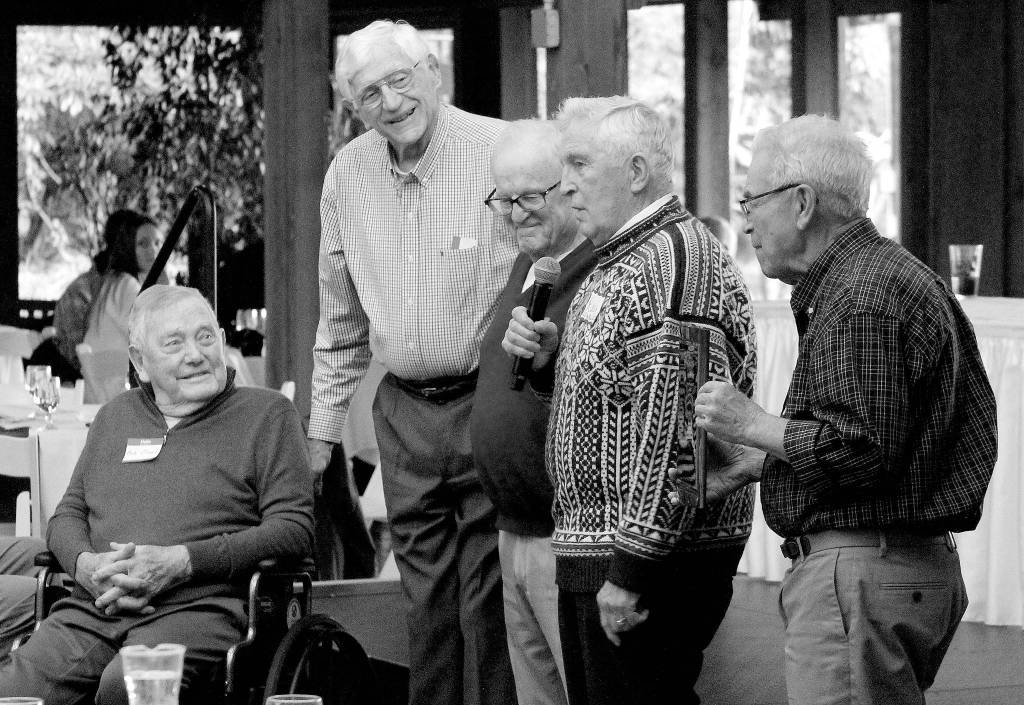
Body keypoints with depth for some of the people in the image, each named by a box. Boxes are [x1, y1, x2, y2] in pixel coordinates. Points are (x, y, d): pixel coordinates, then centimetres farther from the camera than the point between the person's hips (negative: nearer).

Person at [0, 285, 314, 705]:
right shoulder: (114, 417, 25)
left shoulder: (267, 414, 10)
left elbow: (295, 530, 0)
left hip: (200, 610, -4)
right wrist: (85, 563, 1)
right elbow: (67, 514, 27)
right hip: (92, 612, 4)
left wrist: (181, 562, -10)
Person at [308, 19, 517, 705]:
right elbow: (341, 321, 17)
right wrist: (322, 428, 17)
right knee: (426, 596, 10)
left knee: (489, 595, -5)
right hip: (404, 411, 5)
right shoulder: (347, 176, 7)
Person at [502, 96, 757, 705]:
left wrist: (632, 570, -24)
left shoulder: (672, 267, -18)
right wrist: (549, 361, 7)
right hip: (593, 560, 10)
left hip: (650, 562, -10)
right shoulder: (620, 263, 16)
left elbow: (678, 433, -24)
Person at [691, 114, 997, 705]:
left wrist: (753, 425, -11)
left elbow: (863, 451, -23)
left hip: (862, 574, -11)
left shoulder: (860, 301, -15)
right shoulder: (900, 276, 19)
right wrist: (760, 462, 18)